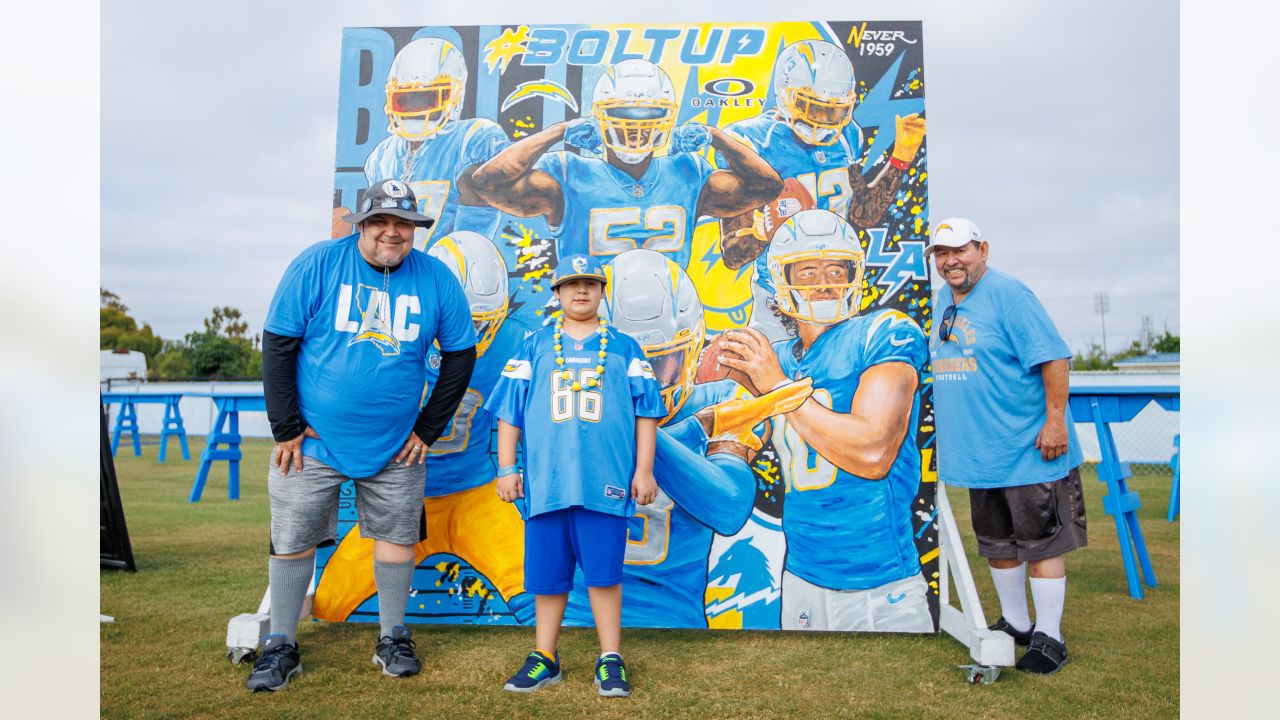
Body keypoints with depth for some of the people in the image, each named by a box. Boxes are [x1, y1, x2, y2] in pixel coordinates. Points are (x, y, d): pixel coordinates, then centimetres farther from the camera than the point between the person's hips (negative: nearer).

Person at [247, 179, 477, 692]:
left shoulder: (436, 279, -3)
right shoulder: (318, 264, -9)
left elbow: (460, 355, 5)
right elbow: (277, 345, -7)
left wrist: (428, 429, 1)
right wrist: (287, 429, -9)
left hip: (395, 446, 2)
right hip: (313, 440, -1)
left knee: (396, 536, 9)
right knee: (291, 541, 6)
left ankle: (393, 639, 27)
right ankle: (281, 646, 23)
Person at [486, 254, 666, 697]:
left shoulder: (624, 348, 10)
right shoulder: (535, 348, 12)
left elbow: (646, 411, 8)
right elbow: (510, 410, 11)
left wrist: (644, 470, 2)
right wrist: (506, 469, 6)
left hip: (605, 482, -1)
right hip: (545, 481, 2)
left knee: (604, 571, 0)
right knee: (547, 573, 7)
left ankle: (610, 660, 12)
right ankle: (544, 659, 21)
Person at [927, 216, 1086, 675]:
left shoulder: (1008, 294, -13)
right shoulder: (944, 300, 12)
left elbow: (1053, 356, -18)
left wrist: (1055, 420, -21)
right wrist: (946, 422, 23)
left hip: (1028, 449, -8)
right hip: (977, 452, 8)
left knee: (1041, 543, 1)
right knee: (997, 544, 17)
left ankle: (1048, 637, 12)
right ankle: (1014, 623, 33)